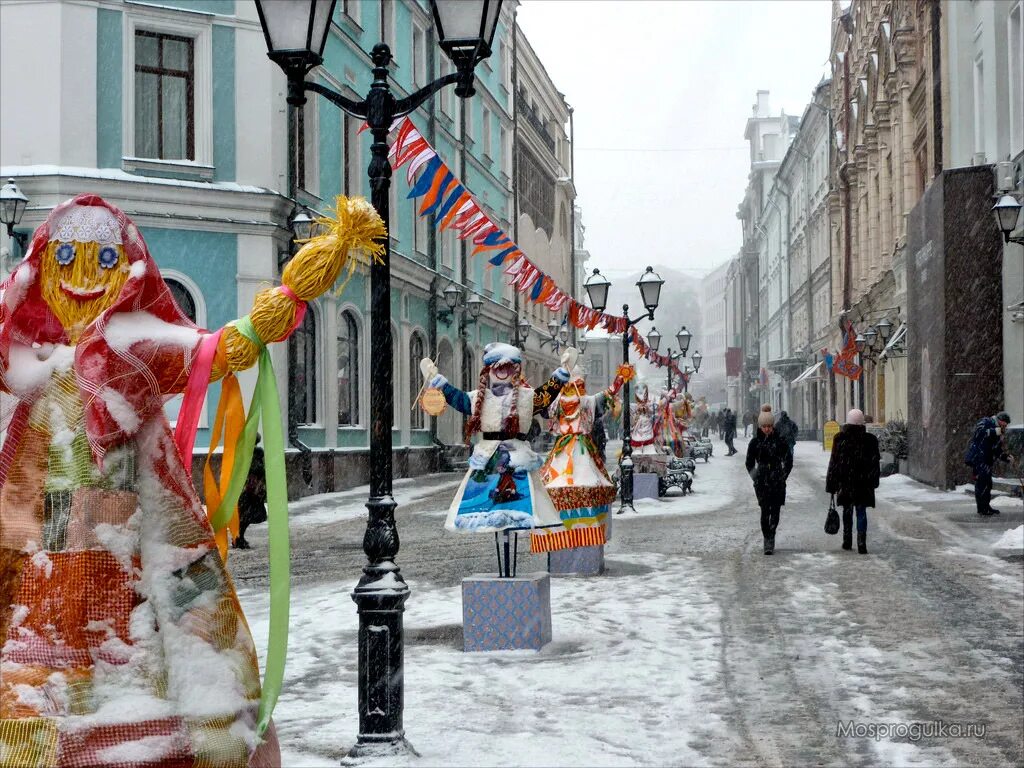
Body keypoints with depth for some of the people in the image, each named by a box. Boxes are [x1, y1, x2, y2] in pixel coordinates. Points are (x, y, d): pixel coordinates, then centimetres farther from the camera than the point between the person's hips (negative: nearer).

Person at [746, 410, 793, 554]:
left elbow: (789, 461, 10)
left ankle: (771, 536, 20)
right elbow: (749, 463, 11)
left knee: (775, 511, 2)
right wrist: (755, 477, 2)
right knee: (765, 510, -11)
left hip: (778, 482, 1)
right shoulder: (755, 442, 4)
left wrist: (783, 476, 3)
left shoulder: (780, 441, 3)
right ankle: (768, 539, -7)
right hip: (762, 482, -1)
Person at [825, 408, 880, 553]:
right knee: (861, 513, 4)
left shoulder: (840, 439, -6)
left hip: (845, 483, 0)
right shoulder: (870, 440, -5)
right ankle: (861, 544, -4)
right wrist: (873, 482, 13)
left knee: (847, 512, 14)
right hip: (863, 485, 0)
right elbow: (875, 462, 2)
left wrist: (831, 485, 2)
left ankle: (847, 542, 20)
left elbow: (833, 463, -3)